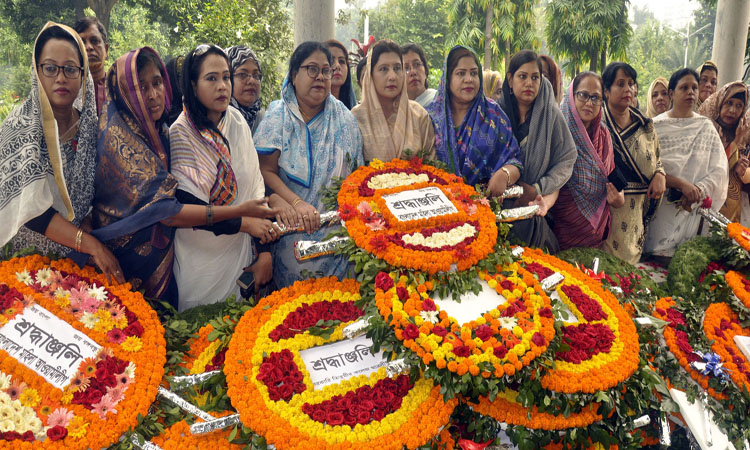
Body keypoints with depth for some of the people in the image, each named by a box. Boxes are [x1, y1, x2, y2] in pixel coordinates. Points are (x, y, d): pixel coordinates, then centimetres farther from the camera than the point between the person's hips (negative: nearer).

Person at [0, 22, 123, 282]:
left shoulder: (88, 124, -1)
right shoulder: (21, 125, -14)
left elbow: (87, 198, 4)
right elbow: (31, 208, -21)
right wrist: (91, 244, -25)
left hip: (77, 255, 3)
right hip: (31, 253, -3)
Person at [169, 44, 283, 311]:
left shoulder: (237, 122, 3)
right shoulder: (180, 135, -12)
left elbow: (256, 183, 0)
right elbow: (186, 206, -16)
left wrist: (265, 251, -6)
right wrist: (242, 219, -22)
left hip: (240, 250, 4)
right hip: (200, 256, -4)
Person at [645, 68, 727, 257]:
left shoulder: (706, 127, 8)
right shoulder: (657, 126, -1)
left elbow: (719, 170, 2)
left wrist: (698, 190, -14)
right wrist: (681, 184, -18)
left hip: (692, 211, 2)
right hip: (659, 210, -2)